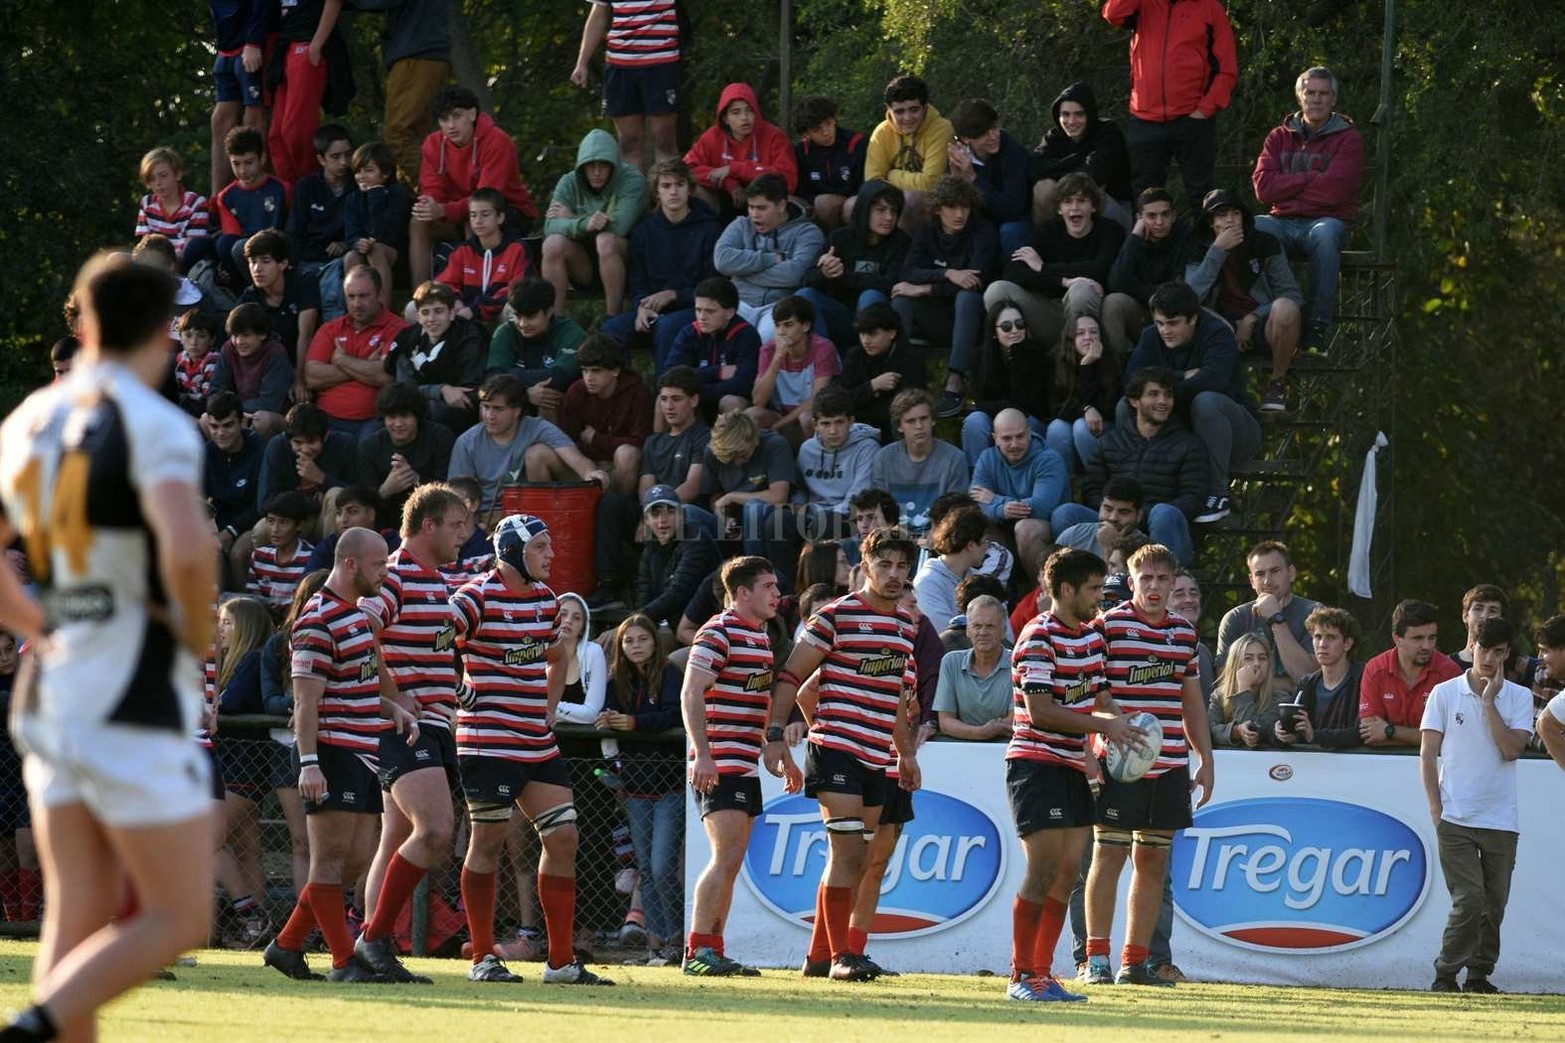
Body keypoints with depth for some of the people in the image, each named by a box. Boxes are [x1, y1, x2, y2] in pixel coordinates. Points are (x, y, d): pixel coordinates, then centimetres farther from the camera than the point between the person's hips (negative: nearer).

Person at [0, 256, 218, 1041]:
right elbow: (188, 548, -30)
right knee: (179, 920, 0)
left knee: (78, 920, 9)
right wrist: (199, 632, -11)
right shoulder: (155, 426, -14)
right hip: (136, 711, -7)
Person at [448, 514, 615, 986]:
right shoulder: (478, 596, -11)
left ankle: (562, 961, 7)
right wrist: (459, 692, -12)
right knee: (489, 841, -2)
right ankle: (483, 959, 5)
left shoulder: (545, 598, 14)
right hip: (489, 741, -8)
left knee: (562, 837, 3)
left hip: (537, 742, 8)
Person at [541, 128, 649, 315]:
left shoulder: (632, 179, -12)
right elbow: (550, 226, -18)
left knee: (606, 240, -35)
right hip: (583, 267, 3)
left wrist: (570, 219, -16)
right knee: (553, 243, -25)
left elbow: (619, 225, -27)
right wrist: (584, 224, -39)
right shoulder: (569, 183, -2)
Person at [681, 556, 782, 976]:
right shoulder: (719, 633, -11)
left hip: (746, 766, 10)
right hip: (719, 765, -10)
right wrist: (703, 755, -26)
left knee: (730, 863, 9)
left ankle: (712, 951, 12)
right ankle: (699, 952, -15)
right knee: (727, 856, -15)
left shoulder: (761, 637, 18)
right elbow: (690, 695, -18)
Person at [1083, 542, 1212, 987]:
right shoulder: (1108, 626, -3)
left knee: (1153, 859, 6)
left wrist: (1205, 760, 19)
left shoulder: (1184, 633, 14)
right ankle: (1096, 958, -2)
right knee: (1109, 854, -5)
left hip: (1170, 766, 5)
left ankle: (1135, 961, 10)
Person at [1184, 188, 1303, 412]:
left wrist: (1251, 319, -14)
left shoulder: (1265, 243, 0)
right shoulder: (1201, 251, 4)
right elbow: (1193, 295, -15)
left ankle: (1278, 383, -14)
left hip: (1261, 325, -1)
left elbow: (1291, 294, -2)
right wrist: (1217, 251, -19)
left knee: (1285, 308, -36)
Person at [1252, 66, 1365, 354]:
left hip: (1326, 220, -3)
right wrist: (1310, 179, -5)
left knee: (1325, 234, -39)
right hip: (1283, 223, 3)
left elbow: (1333, 192, -10)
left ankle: (1316, 328, -37)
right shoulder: (1279, 137, 15)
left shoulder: (1348, 138, 4)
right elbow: (1263, 187, -1)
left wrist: (1288, 186, -1)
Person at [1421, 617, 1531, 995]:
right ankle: (1445, 975, -1)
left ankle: (1480, 975, 16)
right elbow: (1428, 754, 3)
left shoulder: (1519, 698, 6)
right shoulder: (1444, 694, 4)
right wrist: (1435, 808, -4)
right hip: (1455, 818, -2)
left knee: (1494, 904, 3)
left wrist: (1489, 701, -8)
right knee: (1469, 899, -12)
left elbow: (1512, 749, -9)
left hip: (1501, 820, 2)